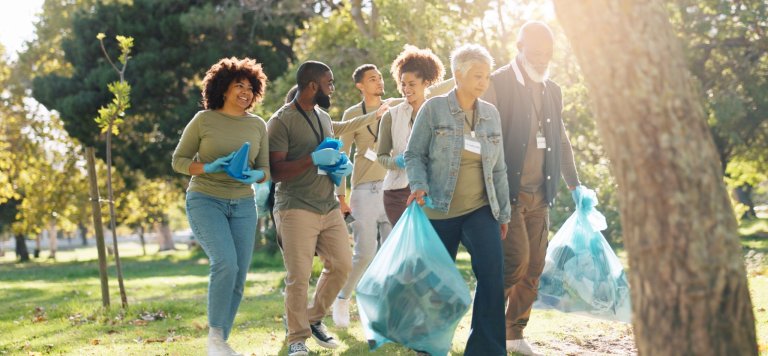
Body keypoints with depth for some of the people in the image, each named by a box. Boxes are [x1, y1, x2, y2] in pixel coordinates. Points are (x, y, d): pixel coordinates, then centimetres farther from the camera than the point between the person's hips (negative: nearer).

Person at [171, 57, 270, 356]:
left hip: (243, 204, 4)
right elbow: (178, 160, -1)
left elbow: (265, 169, 8)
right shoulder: (203, 120, -5)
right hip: (205, 200, -4)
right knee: (225, 263, -24)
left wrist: (255, 176, -16)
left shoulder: (258, 125, 5)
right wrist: (209, 168, -19)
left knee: (239, 277, 1)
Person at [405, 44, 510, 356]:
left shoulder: (491, 114, 8)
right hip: (440, 211, -3)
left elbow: (498, 169, 13)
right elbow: (414, 154, -1)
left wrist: (503, 213, 13)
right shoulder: (433, 109, -4)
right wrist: (419, 185, -19)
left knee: (493, 274, -14)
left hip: (480, 210, 3)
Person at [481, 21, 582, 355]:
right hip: (507, 192, -6)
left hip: (539, 195, 6)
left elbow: (561, 142, 23)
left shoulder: (552, 91, 14)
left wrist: (574, 185, 19)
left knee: (534, 268, 6)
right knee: (516, 260, -15)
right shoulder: (497, 83, -5)